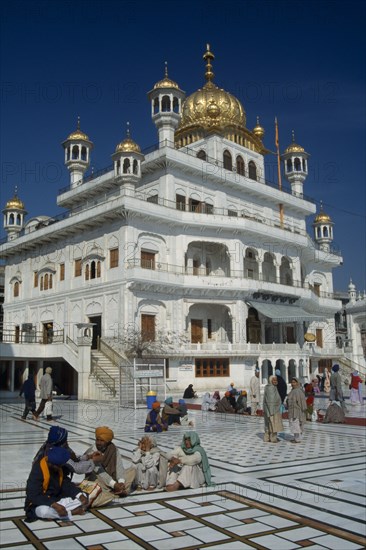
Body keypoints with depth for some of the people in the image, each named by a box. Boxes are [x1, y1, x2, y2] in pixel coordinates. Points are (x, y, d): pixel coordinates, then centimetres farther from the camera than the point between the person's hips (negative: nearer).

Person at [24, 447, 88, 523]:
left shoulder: (58, 468, -1)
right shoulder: (37, 471, -25)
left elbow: (67, 484, 1)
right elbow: (34, 496, -30)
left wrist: (80, 495, -16)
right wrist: (54, 505, -39)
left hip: (57, 500, 7)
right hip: (40, 504, -7)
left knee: (83, 498, -4)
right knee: (44, 511, -42)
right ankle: (72, 512, -19)